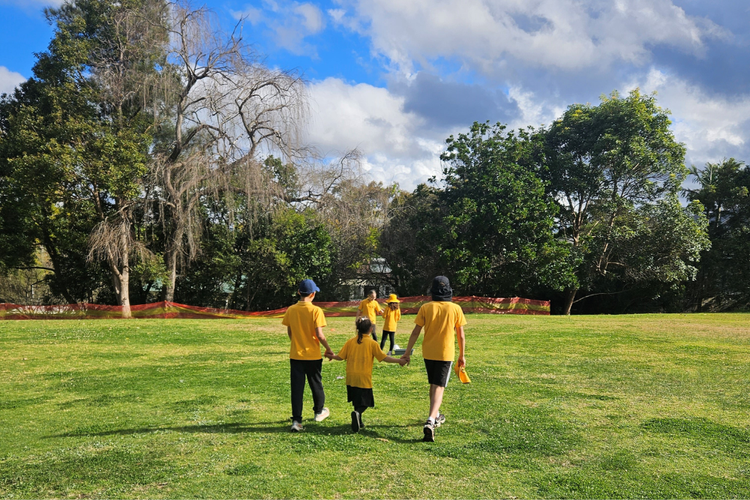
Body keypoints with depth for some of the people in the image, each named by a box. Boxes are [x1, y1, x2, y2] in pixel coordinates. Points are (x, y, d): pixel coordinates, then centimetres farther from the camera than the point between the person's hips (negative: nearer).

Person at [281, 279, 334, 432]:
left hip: (295, 355, 2)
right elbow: (319, 334, -17)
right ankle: (319, 412, 35)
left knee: (297, 388, 4)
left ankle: (296, 421, 1)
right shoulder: (316, 310, -14)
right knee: (316, 384, 17)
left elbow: (289, 332, 7)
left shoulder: (291, 310, -2)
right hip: (313, 356, -2)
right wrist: (328, 348, -2)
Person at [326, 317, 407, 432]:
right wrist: (399, 361, 4)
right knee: (364, 402, 3)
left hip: (351, 378, 4)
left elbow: (340, 357, 5)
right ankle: (357, 413, -25)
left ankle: (358, 422, 22)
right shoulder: (372, 343, -5)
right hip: (364, 378, -4)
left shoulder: (350, 341, 4)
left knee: (356, 401, 20)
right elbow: (384, 358, -5)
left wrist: (332, 356, 27)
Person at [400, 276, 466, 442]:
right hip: (446, 354, -2)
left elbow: (415, 332, -5)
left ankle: (436, 416, 36)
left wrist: (407, 353, 1)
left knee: (433, 385, 21)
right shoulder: (456, 309, -6)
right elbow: (461, 335, -1)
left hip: (428, 353, 2)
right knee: (439, 387, -3)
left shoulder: (425, 308, -5)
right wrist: (462, 355, 10)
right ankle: (430, 421, -21)